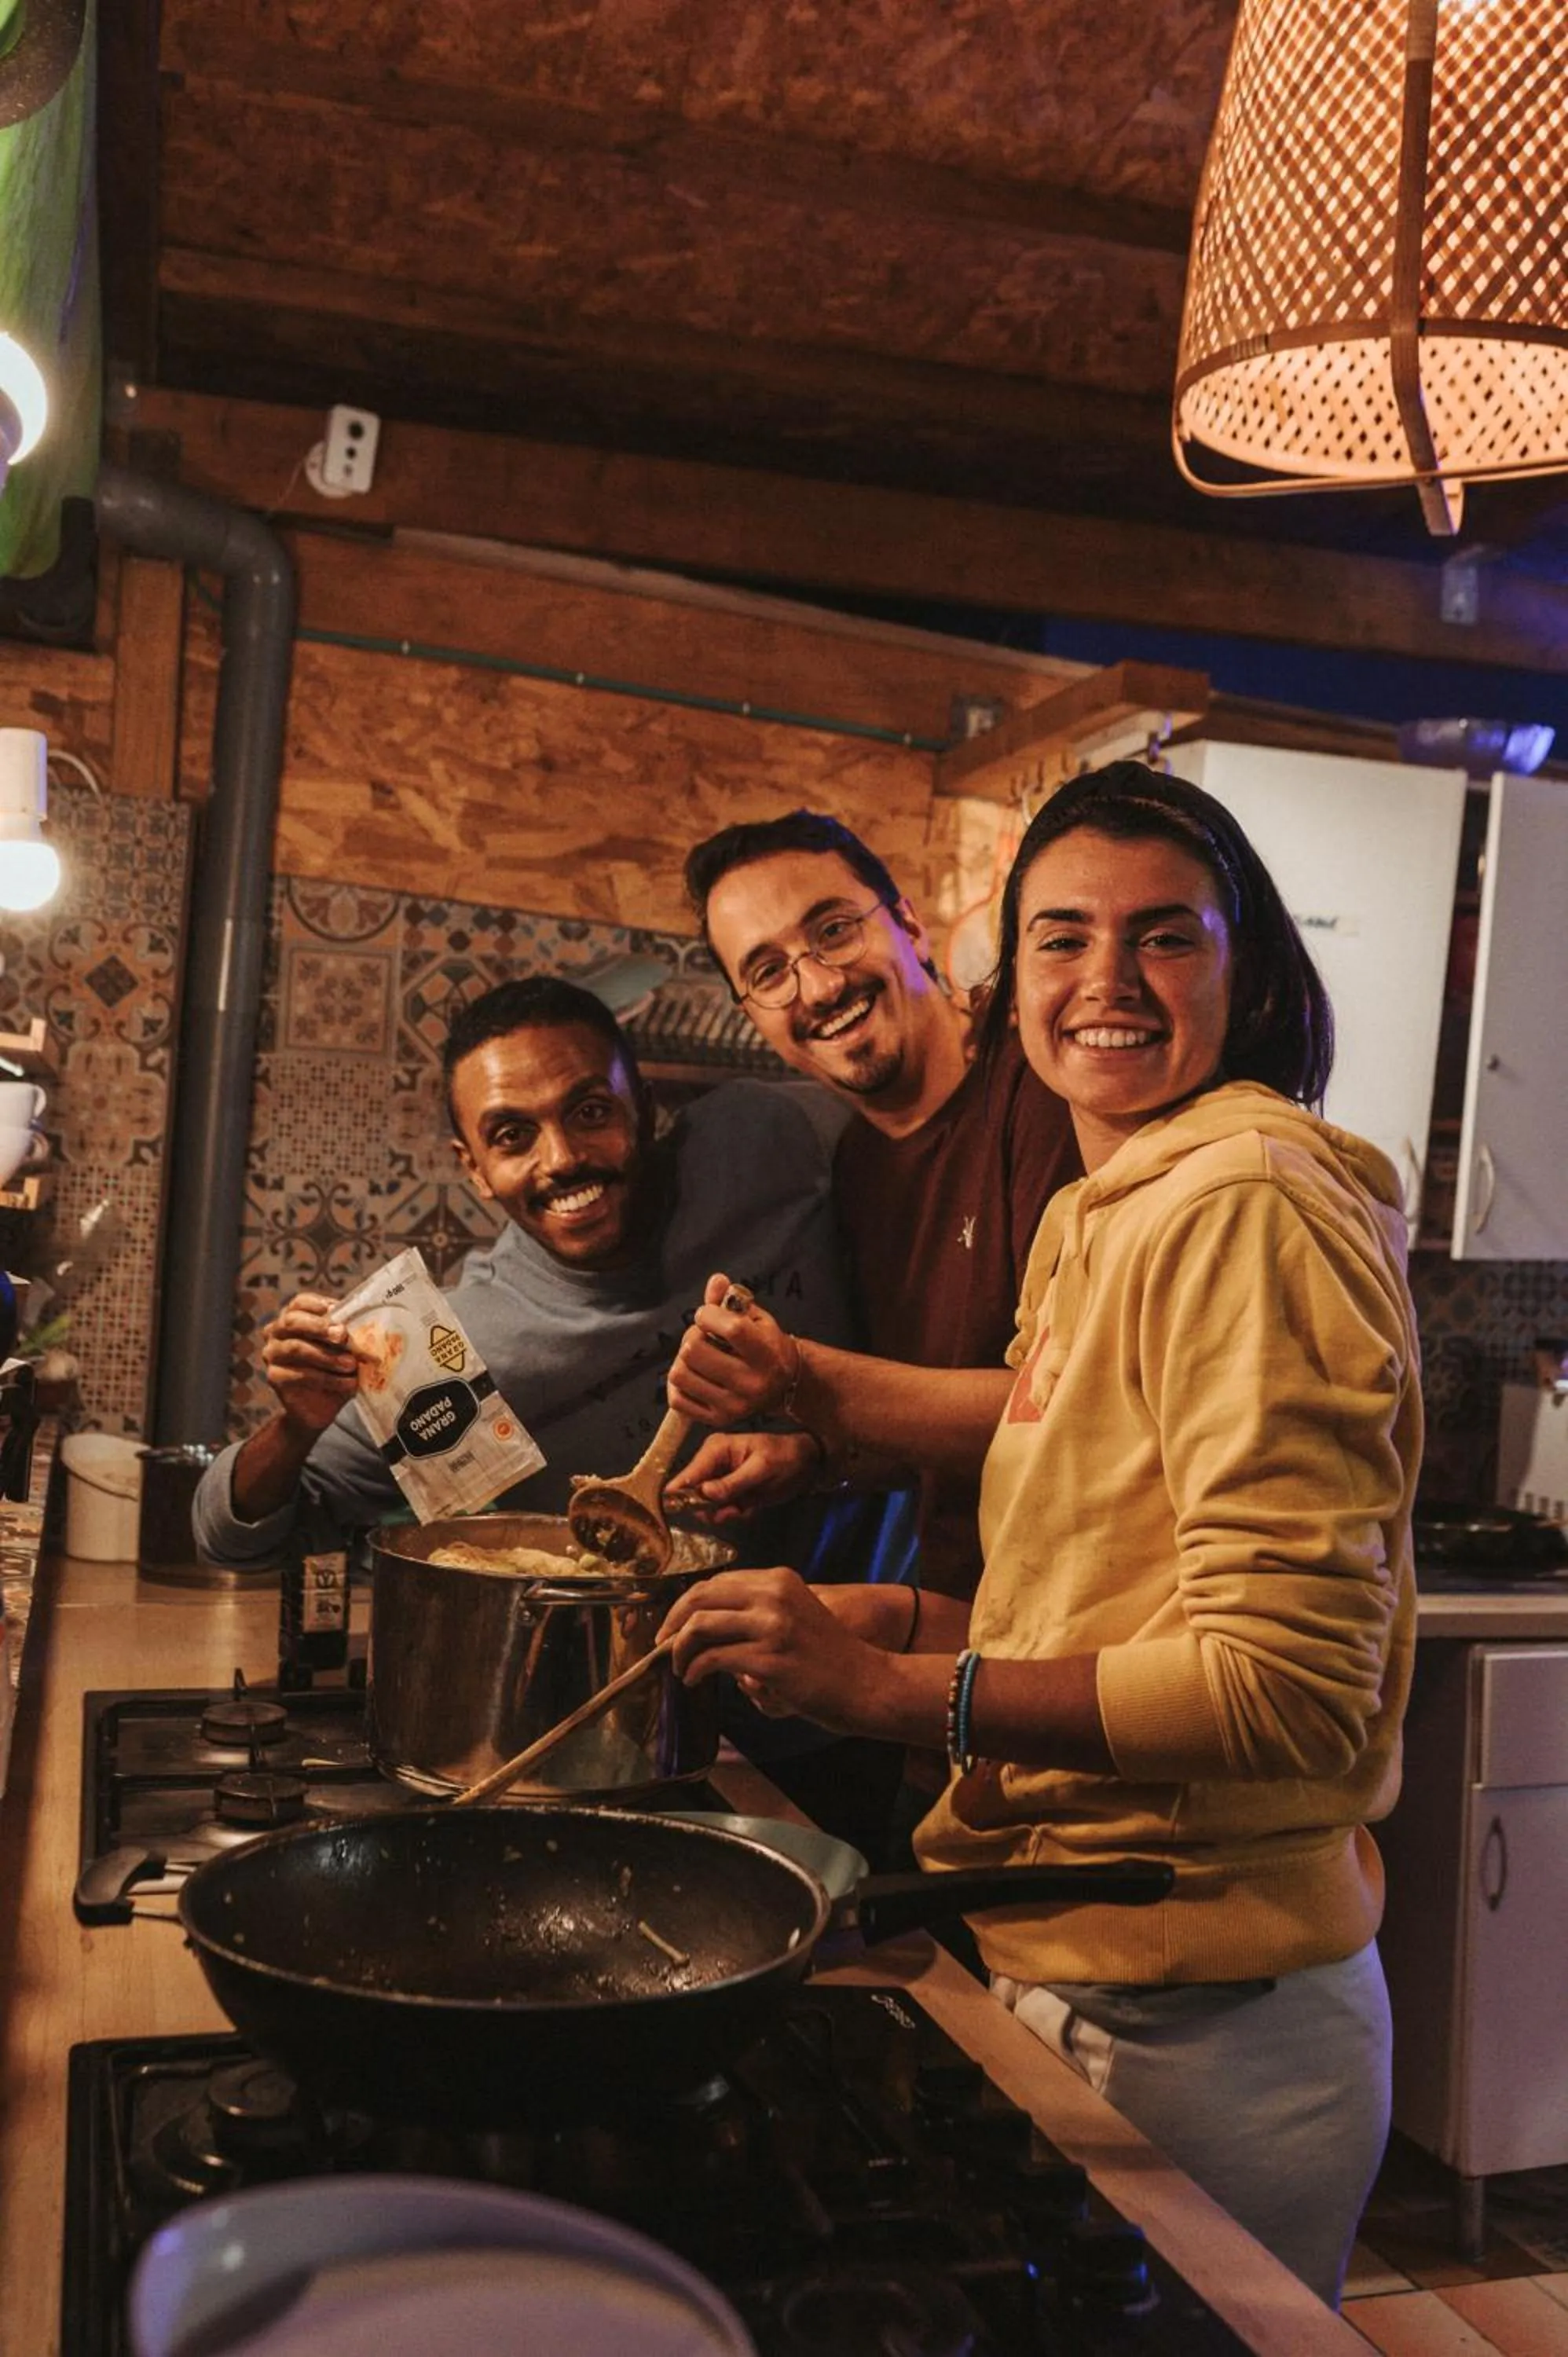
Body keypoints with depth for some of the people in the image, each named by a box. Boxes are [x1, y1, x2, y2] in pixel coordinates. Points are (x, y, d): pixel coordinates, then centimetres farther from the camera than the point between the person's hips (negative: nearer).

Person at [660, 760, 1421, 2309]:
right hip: (1082, 1973, 9)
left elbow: (1290, 1683, -23)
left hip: (1191, 2036, -9)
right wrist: (899, 1620, 4)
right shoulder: (1115, 1212, 12)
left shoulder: (1247, 1201, -17)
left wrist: (902, 1691, -23)